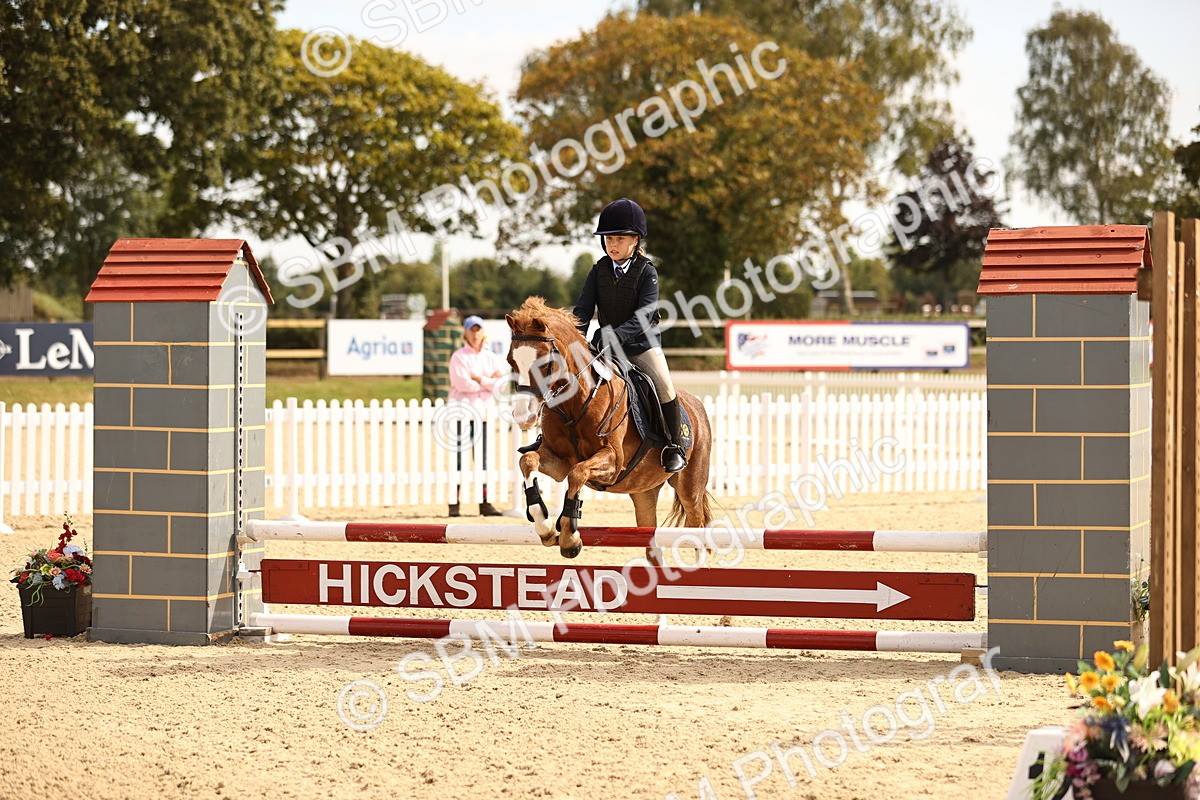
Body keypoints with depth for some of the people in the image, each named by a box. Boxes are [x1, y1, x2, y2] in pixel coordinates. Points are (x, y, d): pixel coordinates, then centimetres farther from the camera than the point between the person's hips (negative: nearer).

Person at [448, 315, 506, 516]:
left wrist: (479, 379, -9)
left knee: (483, 458, 5)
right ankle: (454, 503, -4)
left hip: (482, 411, 4)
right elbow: (463, 384, -15)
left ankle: (485, 503, 7)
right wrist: (490, 381, -5)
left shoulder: (491, 357, 13)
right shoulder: (459, 357, -1)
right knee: (459, 458, -6)